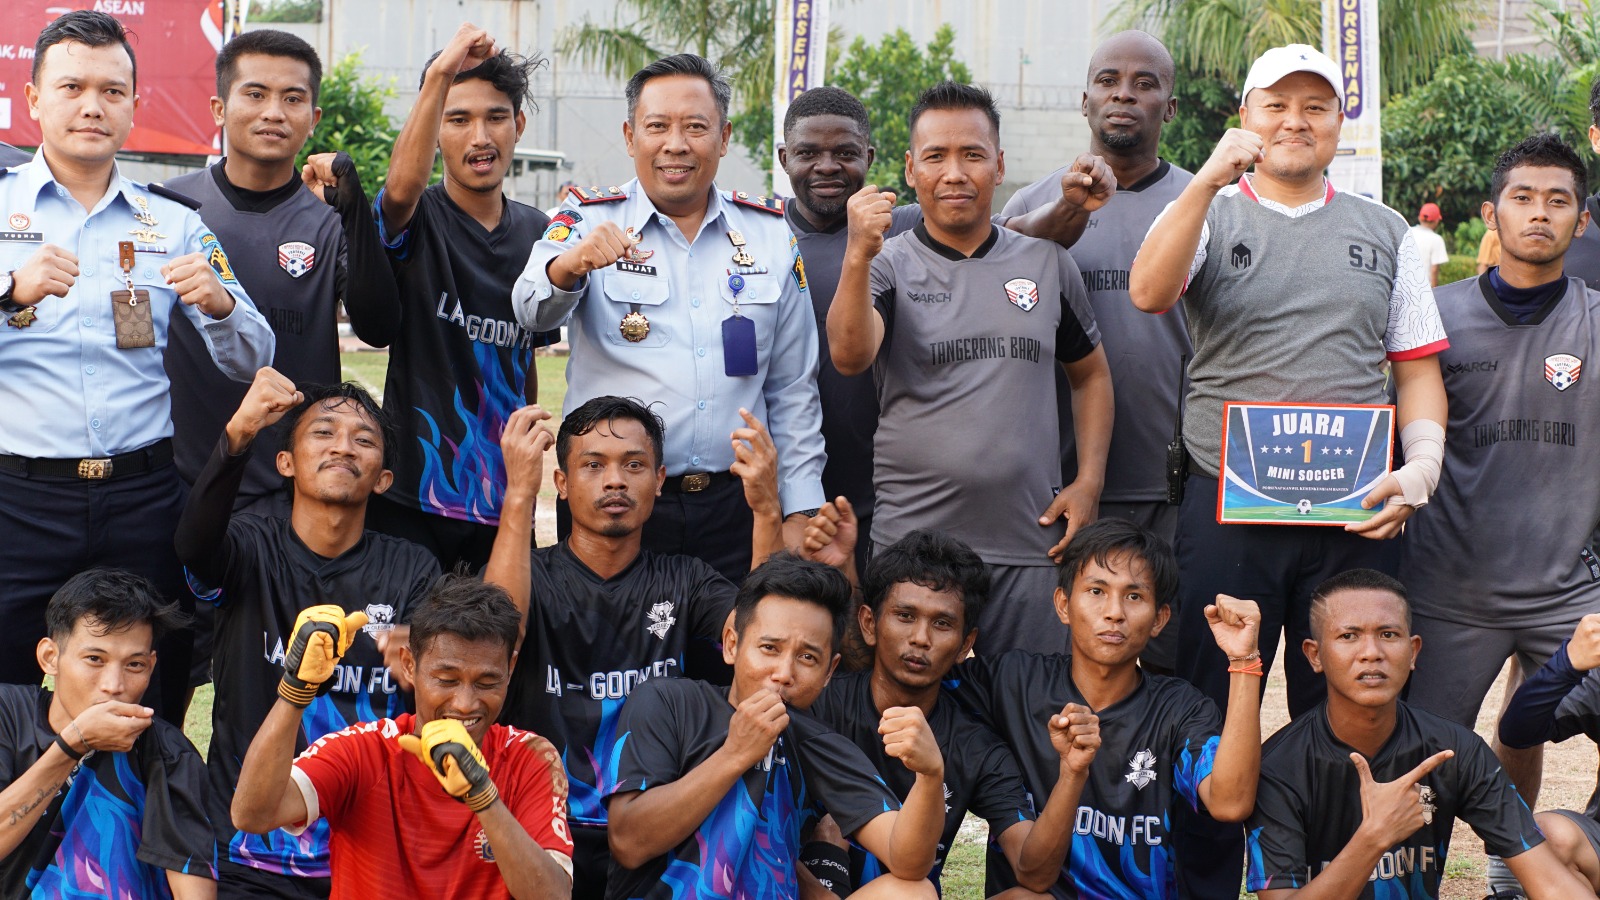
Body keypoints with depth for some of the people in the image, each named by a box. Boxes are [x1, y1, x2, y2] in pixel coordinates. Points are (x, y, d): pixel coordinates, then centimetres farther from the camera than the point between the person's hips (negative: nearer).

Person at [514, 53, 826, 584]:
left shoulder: (770, 234, 10)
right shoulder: (589, 221, 3)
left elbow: (793, 389, 12)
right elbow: (534, 312, -17)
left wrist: (799, 513, 7)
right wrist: (570, 264, -39)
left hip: (735, 507, 2)